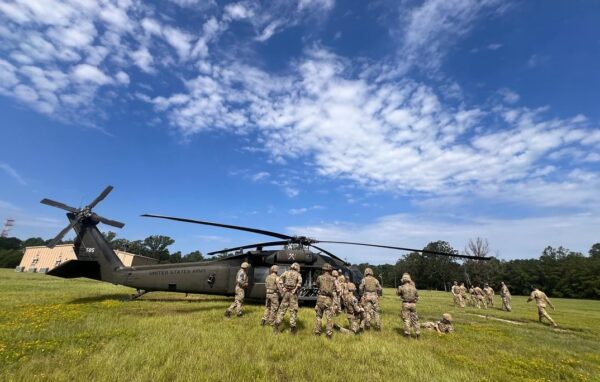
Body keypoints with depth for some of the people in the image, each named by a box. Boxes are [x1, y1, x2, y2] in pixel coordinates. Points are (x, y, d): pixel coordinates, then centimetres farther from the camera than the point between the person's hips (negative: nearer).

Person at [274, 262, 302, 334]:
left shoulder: (286, 272, 8)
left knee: (282, 309, 10)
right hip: (293, 294, -2)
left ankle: (277, 324, 9)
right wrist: (295, 290, -11)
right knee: (293, 310, 7)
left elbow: (280, 280, -5)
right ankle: (292, 326, 7)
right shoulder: (298, 274, 4)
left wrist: (282, 290, -4)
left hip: (286, 292, 2)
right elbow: (299, 282, -17)